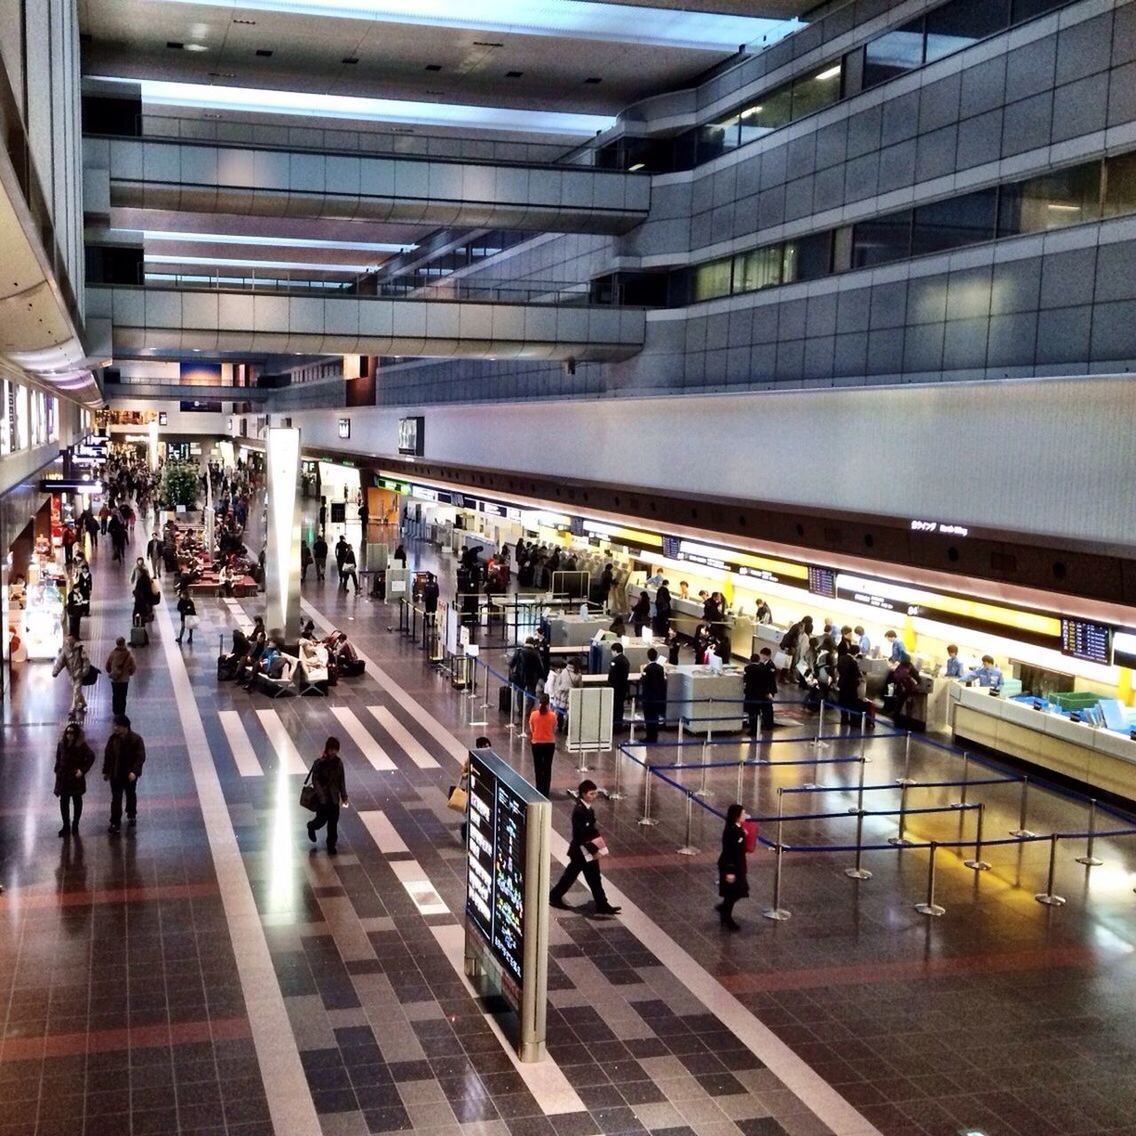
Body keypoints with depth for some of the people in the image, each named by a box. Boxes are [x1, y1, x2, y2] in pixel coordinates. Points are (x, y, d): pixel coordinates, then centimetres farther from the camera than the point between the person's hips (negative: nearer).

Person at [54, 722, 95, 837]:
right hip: (63, 778, 3)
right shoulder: (62, 744, 0)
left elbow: (91, 757, -18)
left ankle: (75, 826, 21)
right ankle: (66, 826, 14)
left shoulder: (81, 745, -13)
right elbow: (58, 759, 9)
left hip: (76, 778, -3)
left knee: (77, 802, 10)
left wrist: (83, 770, -20)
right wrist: (57, 771, 3)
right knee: (63, 802, 4)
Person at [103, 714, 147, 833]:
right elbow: (108, 755, 1)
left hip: (130, 774, -1)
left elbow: (141, 757, -19)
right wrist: (106, 771, 4)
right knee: (116, 799, 2)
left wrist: (134, 771, -29)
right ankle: (115, 822, 8)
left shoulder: (136, 739, -17)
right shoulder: (113, 738, -8)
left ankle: (131, 816, 40)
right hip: (115, 774, 1)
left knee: (131, 795, 19)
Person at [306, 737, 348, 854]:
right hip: (322, 797, -3)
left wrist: (344, 796, 6)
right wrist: (321, 796, -18)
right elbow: (315, 780, -12)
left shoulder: (338, 762, -3)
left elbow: (342, 780, 5)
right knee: (322, 819, 7)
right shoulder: (319, 763, -14)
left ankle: (331, 845, 20)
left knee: (333, 822, 6)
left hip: (334, 797, 3)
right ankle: (312, 826, 41)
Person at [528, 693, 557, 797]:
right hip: (550, 744, 0)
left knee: (538, 768, 11)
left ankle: (539, 791, 14)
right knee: (547, 768, 10)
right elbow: (554, 730, 0)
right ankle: (546, 791, 13)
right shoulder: (552, 715, -10)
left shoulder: (534, 714, -10)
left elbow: (531, 730, -1)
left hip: (537, 743, 0)